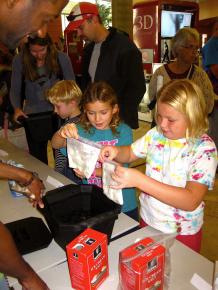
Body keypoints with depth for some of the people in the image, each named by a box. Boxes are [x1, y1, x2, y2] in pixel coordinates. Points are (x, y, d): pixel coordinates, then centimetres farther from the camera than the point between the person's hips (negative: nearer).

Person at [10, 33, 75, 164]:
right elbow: (15, 89, 5)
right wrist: (17, 108, -12)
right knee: (37, 159, 12)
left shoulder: (61, 58, -5)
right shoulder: (19, 60, -2)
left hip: (59, 114, -1)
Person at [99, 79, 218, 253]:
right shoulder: (156, 134, -8)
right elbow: (129, 153, 8)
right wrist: (115, 151, -16)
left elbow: (191, 201, -31)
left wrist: (139, 180, -38)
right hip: (148, 221, 4)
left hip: (182, 233, -4)